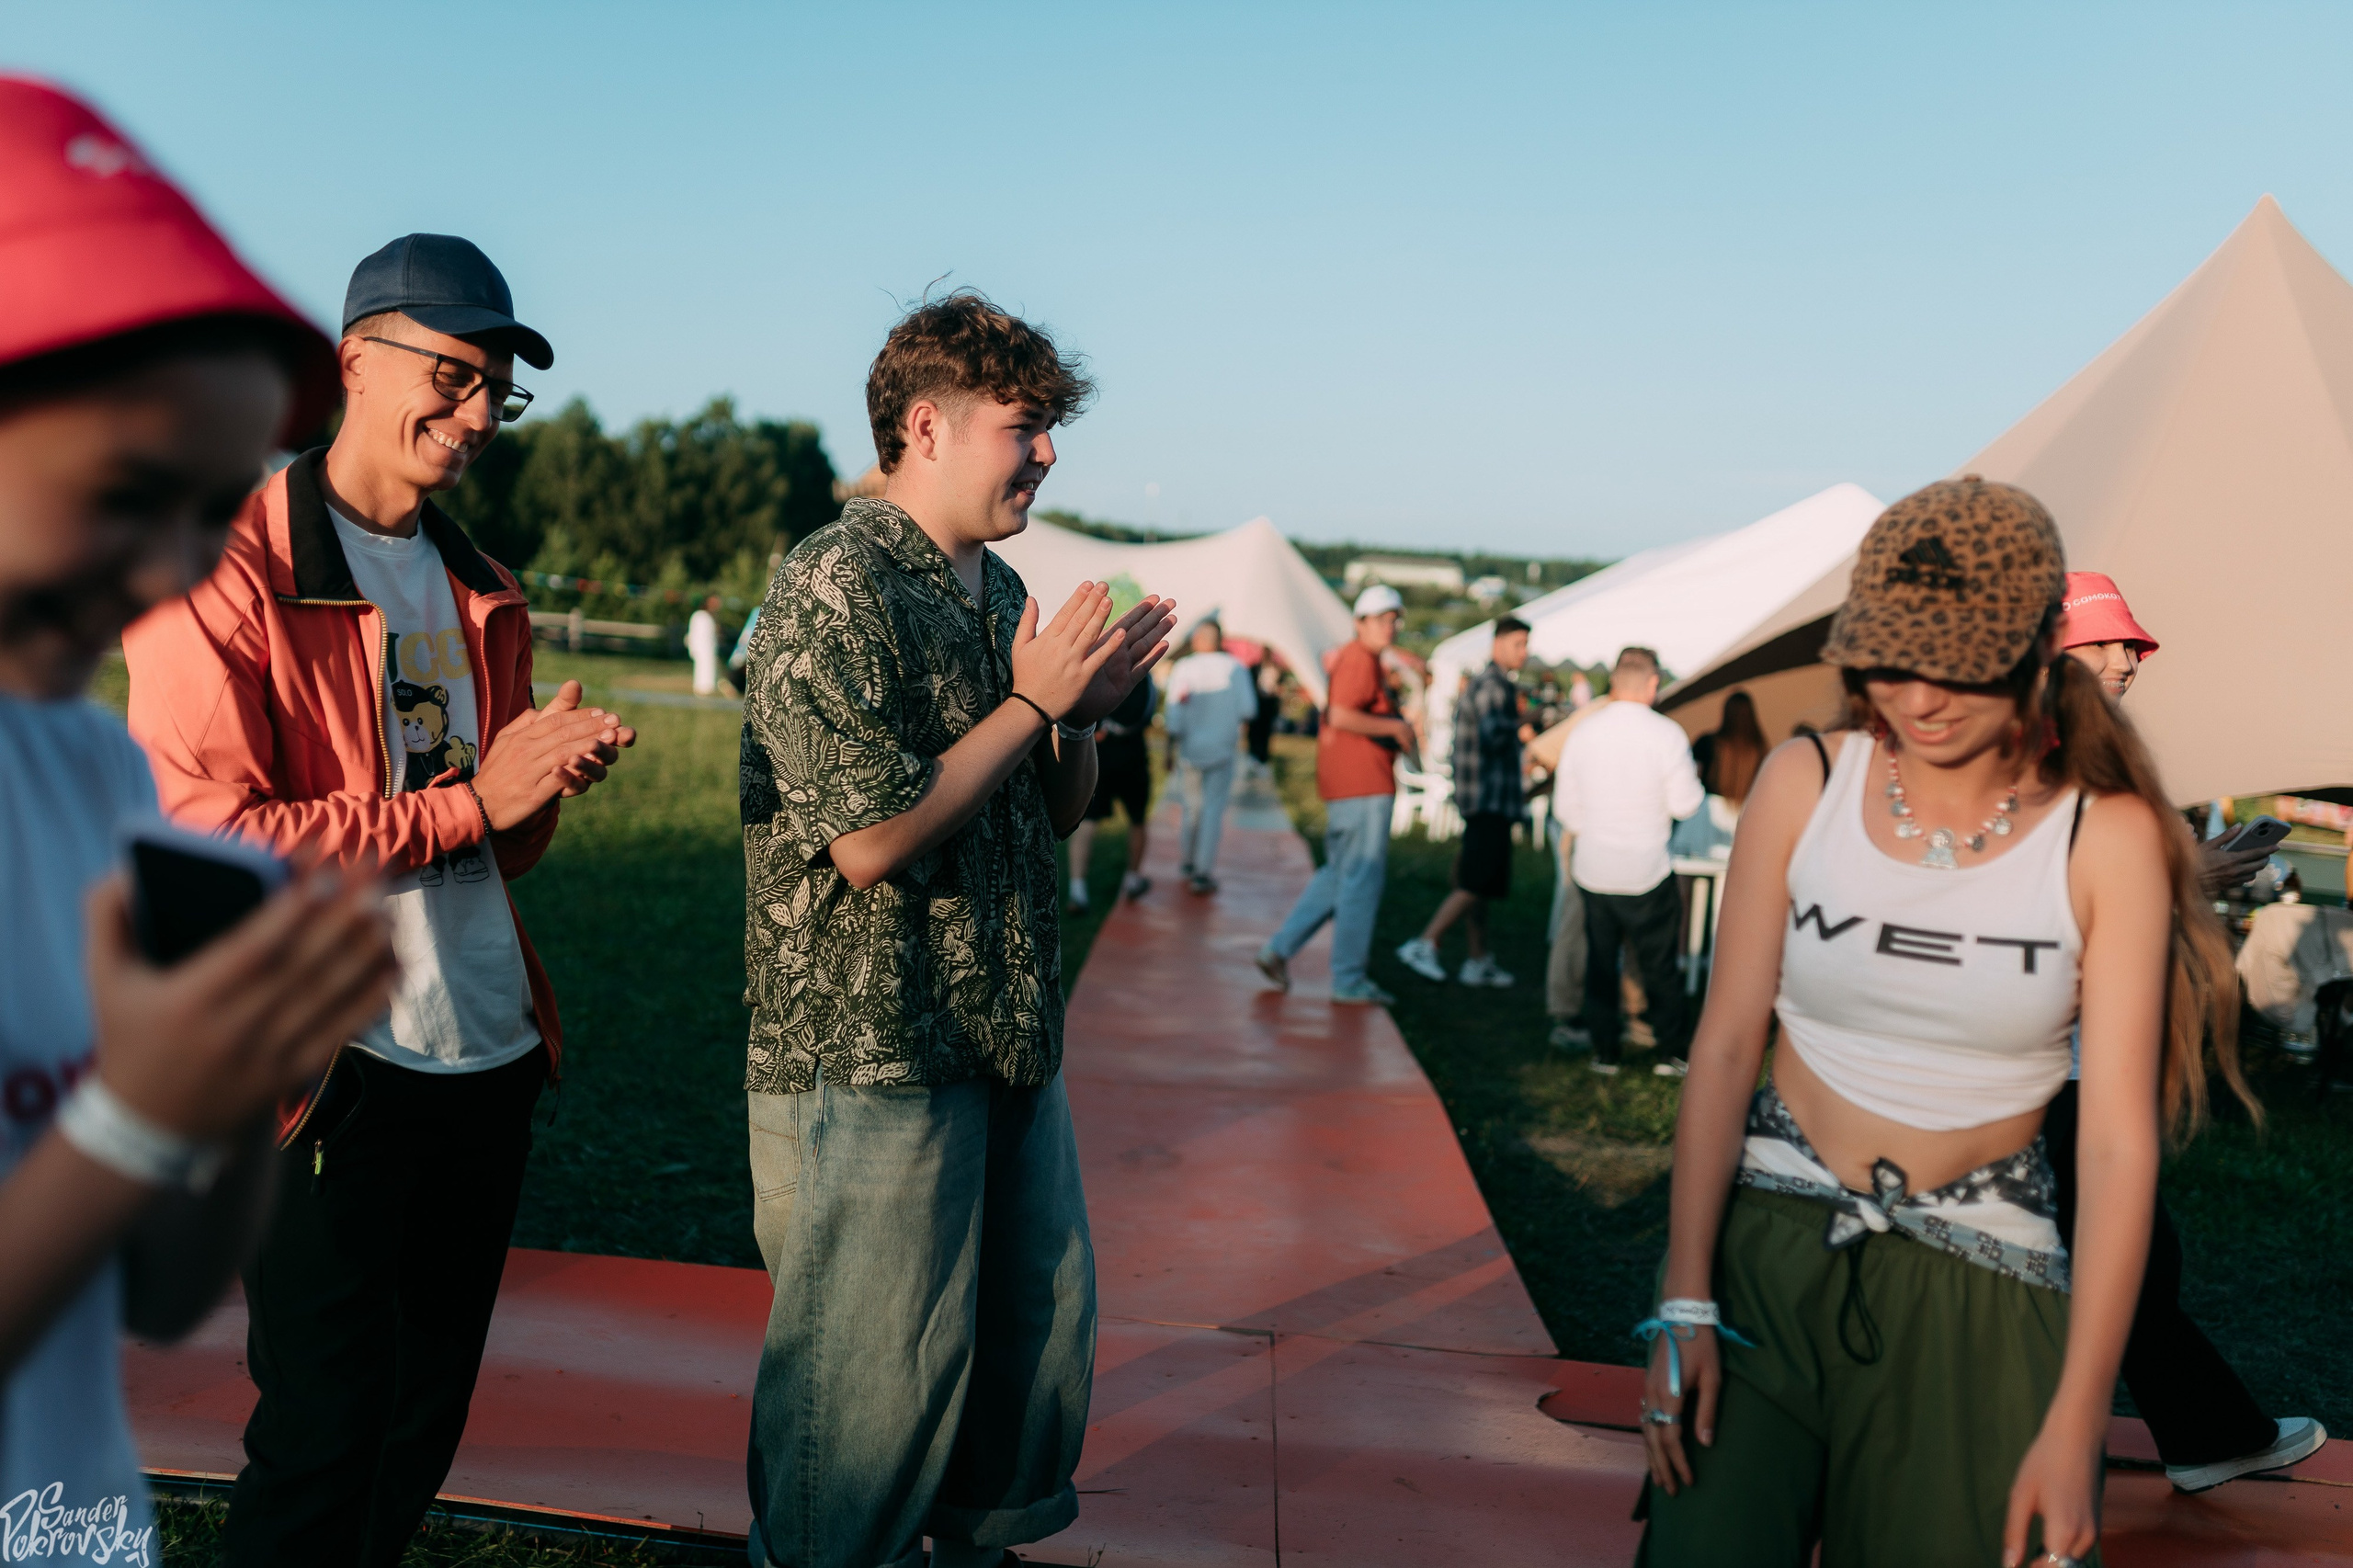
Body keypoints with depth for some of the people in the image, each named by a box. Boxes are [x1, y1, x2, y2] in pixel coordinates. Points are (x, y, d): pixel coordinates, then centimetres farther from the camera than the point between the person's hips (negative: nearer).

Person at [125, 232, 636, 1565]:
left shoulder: (481, 592, 15)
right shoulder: (225, 571, -9)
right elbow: (210, 843, -18)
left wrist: (548, 780, -4)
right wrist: (470, 801, -17)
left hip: (491, 1056, 7)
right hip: (330, 1070, -7)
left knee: (426, 1424, 17)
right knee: (322, 1444, 2)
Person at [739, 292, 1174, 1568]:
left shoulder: (1002, 591, 12)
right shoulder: (835, 586, -15)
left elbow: (1058, 815, 18)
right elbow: (871, 841, -24)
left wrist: (1087, 707, -2)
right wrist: (1031, 701, -16)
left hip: (1010, 1034, 9)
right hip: (876, 1055, -9)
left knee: (1043, 1322, 18)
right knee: (878, 1370, 3)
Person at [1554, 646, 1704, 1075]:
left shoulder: (1581, 733, -1)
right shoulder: (1667, 734, -11)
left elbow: (1565, 804, 6)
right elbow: (1685, 805, -8)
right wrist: (1696, 782, 12)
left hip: (1592, 869, 3)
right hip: (1647, 872, -2)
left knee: (1600, 960, 13)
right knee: (1659, 964, 9)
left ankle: (1604, 1052, 18)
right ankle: (1670, 1052, 16)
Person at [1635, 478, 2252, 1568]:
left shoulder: (2105, 838, -10)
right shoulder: (1805, 784, -6)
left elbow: (2120, 1140, -11)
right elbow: (1724, 1045, -5)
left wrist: (2075, 1424, -13)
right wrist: (1684, 1302, -8)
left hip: (1978, 1285, 0)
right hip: (1774, 1242, 1)